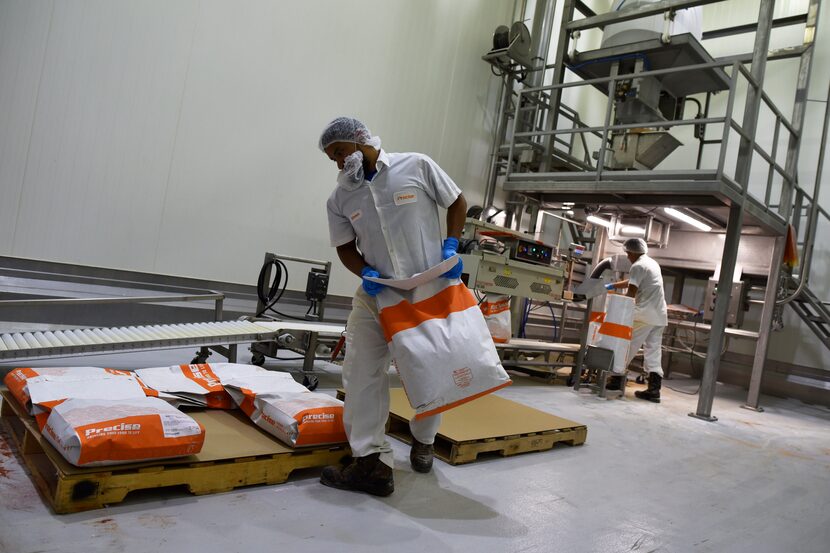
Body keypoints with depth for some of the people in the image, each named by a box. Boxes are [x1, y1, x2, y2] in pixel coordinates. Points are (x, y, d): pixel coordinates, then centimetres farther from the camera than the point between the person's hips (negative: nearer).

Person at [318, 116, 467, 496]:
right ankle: (371, 461, 1)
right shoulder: (340, 198, 2)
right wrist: (365, 273, -12)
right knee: (362, 373, -6)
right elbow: (345, 247, 7)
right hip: (377, 294, 2)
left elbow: (457, 203, 3)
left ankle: (422, 442, 34)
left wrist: (451, 245, -10)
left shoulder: (417, 166, -6)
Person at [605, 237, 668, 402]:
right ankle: (654, 390, 2)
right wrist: (612, 286, 35)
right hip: (659, 315, 8)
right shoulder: (652, 263, 21)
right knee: (654, 353, 5)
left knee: (628, 347, 0)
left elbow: (631, 293, -13)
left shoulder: (638, 266, -9)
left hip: (644, 314, -8)